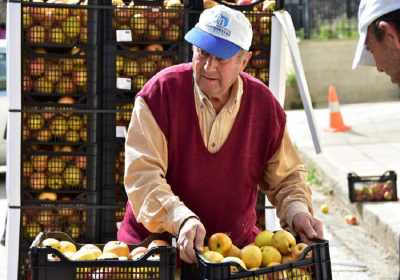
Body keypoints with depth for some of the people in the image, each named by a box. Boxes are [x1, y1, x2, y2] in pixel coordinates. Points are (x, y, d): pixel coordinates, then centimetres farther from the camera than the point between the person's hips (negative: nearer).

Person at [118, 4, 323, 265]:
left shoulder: (264, 104, 1)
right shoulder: (161, 91, -10)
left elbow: (286, 176, 13)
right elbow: (142, 173, -18)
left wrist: (297, 211, -9)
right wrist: (181, 219, -33)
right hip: (155, 241, -2)